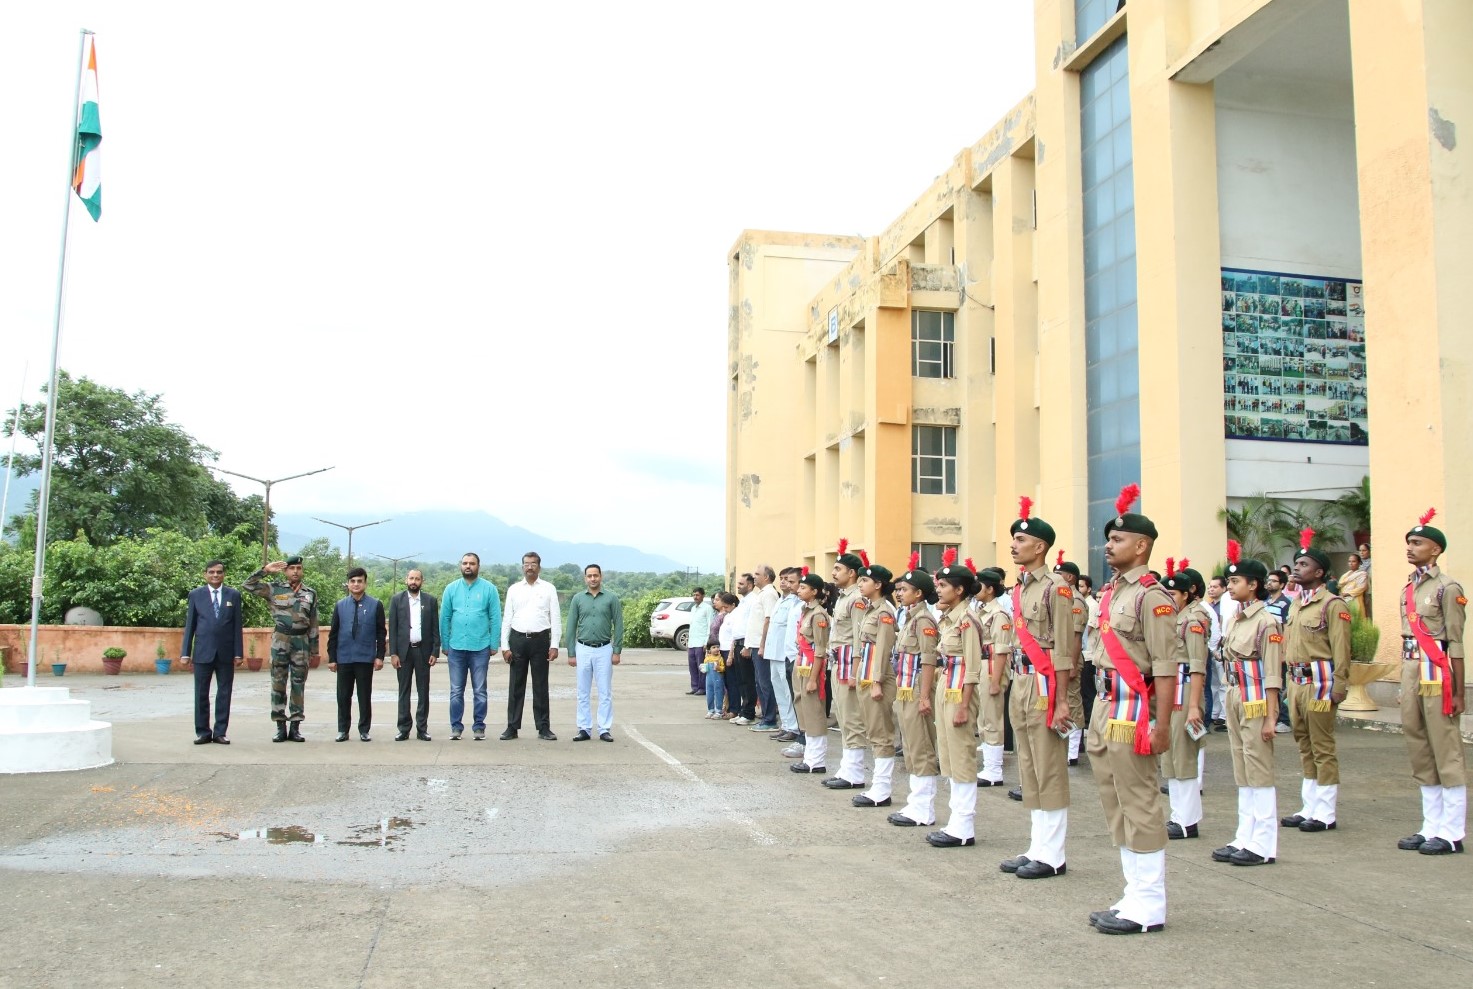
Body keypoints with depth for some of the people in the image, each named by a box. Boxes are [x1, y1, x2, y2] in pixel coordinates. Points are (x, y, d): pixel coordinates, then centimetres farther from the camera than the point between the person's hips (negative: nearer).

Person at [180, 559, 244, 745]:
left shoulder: (233, 595, 6)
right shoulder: (196, 595, 5)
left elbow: (237, 625, 4)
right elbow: (189, 625, 5)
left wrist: (238, 652, -1)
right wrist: (185, 653, 0)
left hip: (226, 652, 0)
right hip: (203, 652, 0)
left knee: (224, 693, 4)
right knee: (201, 694, 3)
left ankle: (220, 732, 11)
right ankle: (203, 732, 12)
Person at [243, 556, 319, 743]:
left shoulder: (310, 594, 8)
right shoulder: (274, 589, 4)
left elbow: (313, 624, 9)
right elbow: (247, 586, -2)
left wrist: (314, 649, 8)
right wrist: (265, 570, -9)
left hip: (301, 641, 1)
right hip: (280, 641, -1)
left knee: (298, 685, 4)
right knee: (278, 684, 1)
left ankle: (295, 727, 9)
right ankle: (281, 727, 8)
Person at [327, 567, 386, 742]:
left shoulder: (375, 605, 0)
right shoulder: (340, 606, 6)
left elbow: (381, 632, 1)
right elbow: (333, 634, 8)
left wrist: (380, 656, -5)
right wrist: (331, 658, 3)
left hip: (366, 659, -2)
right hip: (344, 659, 2)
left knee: (365, 696, 5)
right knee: (343, 696, 7)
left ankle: (364, 730, 13)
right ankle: (342, 730, 16)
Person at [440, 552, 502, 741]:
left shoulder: (489, 589, -1)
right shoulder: (451, 588, 5)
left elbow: (495, 618, -1)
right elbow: (444, 618, 6)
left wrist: (494, 645, -5)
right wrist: (444, 644, 3)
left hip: (480, 648, -2)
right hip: (456, 647, 2)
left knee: (480, 691, 6)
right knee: (456, 691, 7)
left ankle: (479, 727, 13)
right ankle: (456, 727, 14)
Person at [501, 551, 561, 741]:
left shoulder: (549, 589, 4)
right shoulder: (514, 589, 8)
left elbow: (555, 618, 1)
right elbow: (507, 618, 7)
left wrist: (554, 645, -6)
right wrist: (504, 646, 0)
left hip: (540, 640, -1)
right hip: (518, 639, 1)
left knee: (541, 686, 4)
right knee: (515, 685, 5)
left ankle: (544, 728, 9)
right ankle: (512, 727, 12)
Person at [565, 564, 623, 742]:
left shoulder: (611, 598, 0)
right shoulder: (578, 599, 5)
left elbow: (618, 625, 0)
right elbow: (571, 627, 6)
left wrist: (617, 651, -5)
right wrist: (571, 653, 1)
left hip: (604, 650, -1)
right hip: (583, 650, 2)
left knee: (605, 693, 0)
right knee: (583, 693, 6)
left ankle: (605, 730, 6)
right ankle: (584, 729, 13)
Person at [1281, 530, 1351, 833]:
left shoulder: (1332, 605, -8)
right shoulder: (1295, 603, 16)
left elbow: (1341, 649, -13)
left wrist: (1338, 687, -17)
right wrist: (1289, 681, 16)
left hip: (1319, 682, -8)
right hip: (1296, 681, 8)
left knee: (1323, 748, -1)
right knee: (1305, 746, 13)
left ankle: (1325, 814, 6)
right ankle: (1309, 808, 21)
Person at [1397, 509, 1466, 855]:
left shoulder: (1447, 588, -8)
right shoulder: (1407, 588, 14)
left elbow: (1456, 643, -11)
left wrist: (1458, 693, -12)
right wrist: (1406, 683, 17)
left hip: (1436, 673, -8)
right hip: (1409, 671, 8)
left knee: (1447, 754, -1)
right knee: (1420, 753, 12)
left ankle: (1452, 833, 5)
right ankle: (1431, 827, 21)